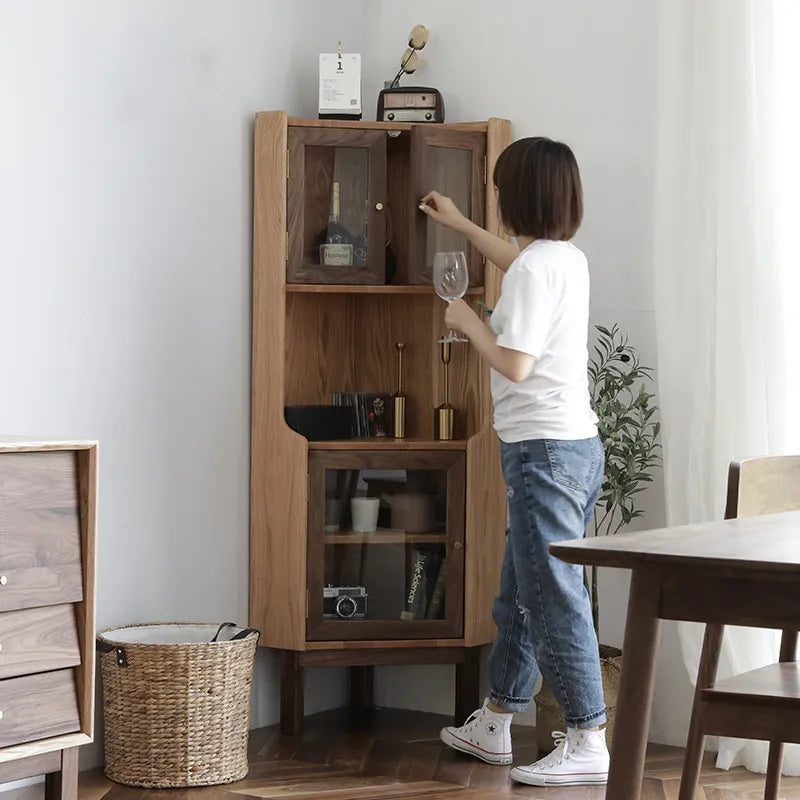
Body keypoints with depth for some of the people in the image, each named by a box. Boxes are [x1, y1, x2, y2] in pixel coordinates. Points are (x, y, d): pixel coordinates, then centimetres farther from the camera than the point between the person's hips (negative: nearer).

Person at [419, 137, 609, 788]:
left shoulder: (535, 268, -16)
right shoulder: (568, 258, 13)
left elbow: (514, 364, -20)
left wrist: (467, 320, -3)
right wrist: (462, 225, 49)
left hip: (546, 451, -10)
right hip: (573, 443, 10)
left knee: (554, 598, -7)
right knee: (520, 594, 17)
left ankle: (588, 744, -4)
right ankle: (494, 727, 28)